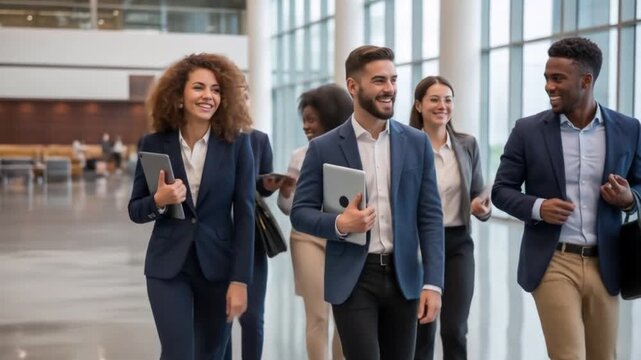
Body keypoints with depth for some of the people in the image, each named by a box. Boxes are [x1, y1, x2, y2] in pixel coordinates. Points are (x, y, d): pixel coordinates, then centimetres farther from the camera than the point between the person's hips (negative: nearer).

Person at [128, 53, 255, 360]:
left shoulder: (236, 144, -4)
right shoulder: (154, 144, -1)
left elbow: (244, 214, -5)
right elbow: (135, 210, 5)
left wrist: (240, 279, -9)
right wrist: (159, 201, -18)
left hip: (218, 267, 0)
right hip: (168, 268, 0)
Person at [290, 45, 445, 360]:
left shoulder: (417, 143, 5)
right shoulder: (324, 148, -2)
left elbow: (430, 216, 3)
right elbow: (300, 212, 1)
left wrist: (432, 283, -4)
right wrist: (339, 223, -19)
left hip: (403, 277, 3)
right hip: (353, 279, -3)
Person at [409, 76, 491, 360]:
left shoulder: (468, 144, 4)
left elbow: (478, 195, 7)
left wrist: (482, 207, -15)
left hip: (458, 244, 2)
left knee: (455, 331, -2)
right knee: (422, 331, 7)